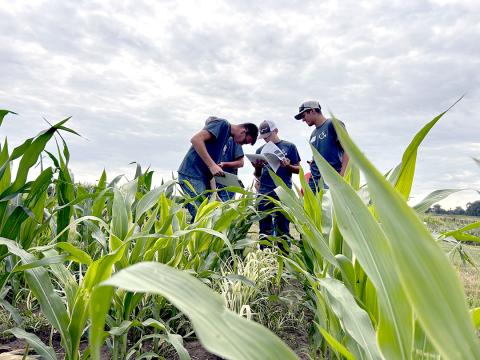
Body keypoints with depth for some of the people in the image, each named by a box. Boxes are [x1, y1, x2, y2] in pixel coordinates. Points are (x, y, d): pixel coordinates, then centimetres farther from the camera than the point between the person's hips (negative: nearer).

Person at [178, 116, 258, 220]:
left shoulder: (226, 135, 20)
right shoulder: (223, 124, -7)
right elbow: (196, 139, -21)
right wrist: (212, 165, -23)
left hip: (202, 176, 9)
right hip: (192, 174, -9)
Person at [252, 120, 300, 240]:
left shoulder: (289, 146, 9)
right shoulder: (260, 150, 16)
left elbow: (298, 170, 7)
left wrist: (287, 166, -12)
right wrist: (257, 168, -4)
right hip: (264, 193, 3)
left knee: (283, 228, -3)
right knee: (265, 229, 1)